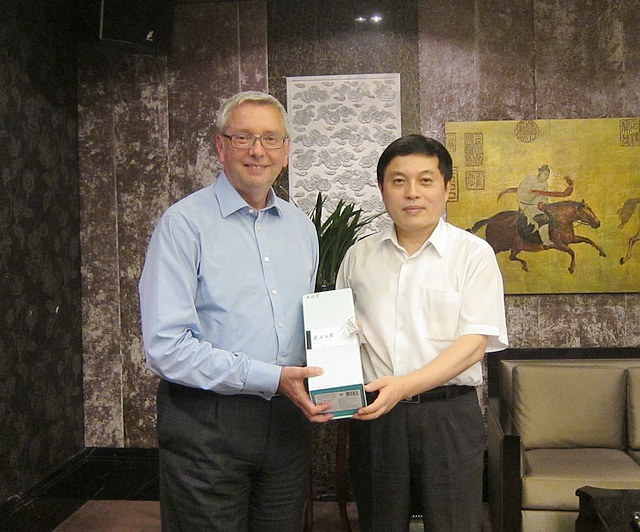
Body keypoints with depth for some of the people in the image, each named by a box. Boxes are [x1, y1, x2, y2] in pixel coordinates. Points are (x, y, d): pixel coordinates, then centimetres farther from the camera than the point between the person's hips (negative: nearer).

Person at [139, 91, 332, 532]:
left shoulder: (302, 227, 10)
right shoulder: (184, 223, -10)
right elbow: (167, 347, -17)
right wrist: (270, 378, -18)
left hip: (287, 420, 6)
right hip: (207, 424, -5)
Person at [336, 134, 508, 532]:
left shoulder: (473, 253, -3)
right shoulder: (359, 256, 7)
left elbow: (474, 344, -11)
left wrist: (404, 385, -23)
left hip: (449, 413, -2)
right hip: (372, 413, 3)